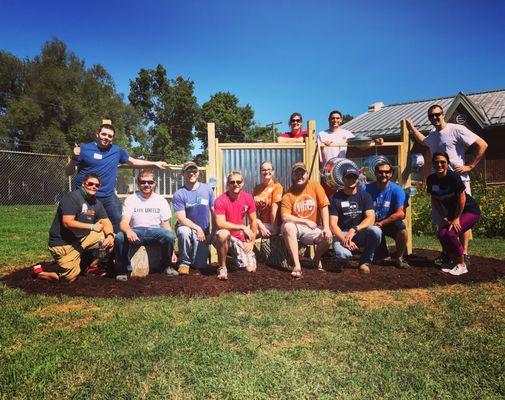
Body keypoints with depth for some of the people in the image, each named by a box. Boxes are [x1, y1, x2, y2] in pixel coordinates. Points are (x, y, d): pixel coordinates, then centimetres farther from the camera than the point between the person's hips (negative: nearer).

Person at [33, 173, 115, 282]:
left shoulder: (96, 203, 7)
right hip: (63, 243, -7)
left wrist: (109, 235, -18)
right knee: (70, 278, -9)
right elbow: (67, 223, -25)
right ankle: (40, 273, 15)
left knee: (110, 238, -6)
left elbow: (106, 222, 3)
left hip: (82, 238, 7)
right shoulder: (72, 198, -16)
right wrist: (92, 226, -29)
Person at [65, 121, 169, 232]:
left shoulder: (117, 151, 8)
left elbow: (134, 162, 23)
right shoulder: (85, 149, -2)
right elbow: (68, 172, 0)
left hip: (108, 197, 3)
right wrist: (74, 158, -19)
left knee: (119, 224, 3)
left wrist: (154, 163, 19)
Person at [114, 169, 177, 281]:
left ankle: (167, 265, -3)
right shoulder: (131, 199, 3)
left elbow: (166, 225, 5)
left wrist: (171, 251, -3)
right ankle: (124, 269, -8)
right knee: (119, 237, -33)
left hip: (154, 231, 1)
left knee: (170, 236, -32)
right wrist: (128, 231, -36)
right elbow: (123, 223, -8)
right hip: (136, 231, 0)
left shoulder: (161, 200, 6)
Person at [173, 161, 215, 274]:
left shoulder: (207, 189, 1)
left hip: (203, 231, 2)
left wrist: (212, 234, -3)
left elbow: (214, 213, 3)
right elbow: (181, 218, -11)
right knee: (184, 232, -38)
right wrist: (197, 228, -20)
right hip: (187, 227, -2)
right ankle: (184, 262, -14)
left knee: (201, 266, -7)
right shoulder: (179, 194, -7)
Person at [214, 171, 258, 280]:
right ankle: (222, 267, -17)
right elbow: (220, 223, -25)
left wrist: (251, 242, -1)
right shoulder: (220, 200, -15)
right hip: (227, 236, -3)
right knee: (223, 233, -40)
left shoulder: (248, 198, -3)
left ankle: (235, 255, 28)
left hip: (241, 238, 4)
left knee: (251, 269, -7)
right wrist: (242, 227, -26)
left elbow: (253, 221, 4)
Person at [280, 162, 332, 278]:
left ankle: (316, 260, 10)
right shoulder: (288, 194, -7)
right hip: (296, 227, -1)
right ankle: (296, 265, -27)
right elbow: (285, 217, -18)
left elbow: (324, 207, -8)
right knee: (288, 226, -33)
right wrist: (306, 221, -19)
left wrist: (326, 228, -18)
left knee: (328, 238, -25)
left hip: (313, 228, 1)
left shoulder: (315, 186, -3)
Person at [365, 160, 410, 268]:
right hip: (372, 224, 1)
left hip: (390, 223, 0)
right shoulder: (367, 189, -9)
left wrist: (381, 223, -22)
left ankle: (398, 258, -1)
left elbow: (401, 214, -20)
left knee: (403, 232, -30)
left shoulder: (397, 190, -11)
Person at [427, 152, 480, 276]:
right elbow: (435, 200, 3)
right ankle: (453, 261, 10)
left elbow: (462, 198, -19)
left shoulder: (453, 177, -25)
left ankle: (462, 265, -3)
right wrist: (444, 217, -3)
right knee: (442, 234, -12)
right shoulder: (431, 179, -8)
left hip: (470, 210, -6)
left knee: (451, 233, -22)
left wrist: (456, 219, -15)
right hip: (452, 211, 6)